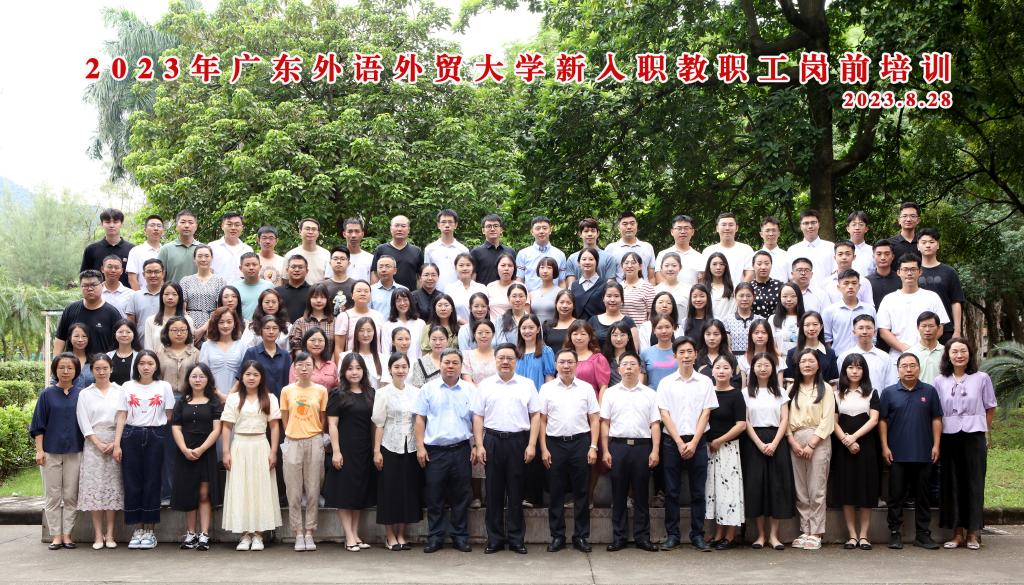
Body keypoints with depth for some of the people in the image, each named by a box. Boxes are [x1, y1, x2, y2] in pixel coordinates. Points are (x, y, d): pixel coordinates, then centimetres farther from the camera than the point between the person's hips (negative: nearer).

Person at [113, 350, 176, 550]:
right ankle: (138, 529, 10)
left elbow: (169, 416, 6)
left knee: (152, 483, 0)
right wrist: (117, 444, -2)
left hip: (155, 437, -1)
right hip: (131, 436, 1)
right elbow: (121, 417, 4)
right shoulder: (127, 387, 8)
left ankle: (150, 530, 8)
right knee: (132, 483, 0)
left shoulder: (164, 386, 5)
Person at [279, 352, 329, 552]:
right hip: (292, 443, 0)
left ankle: (309, 532, 10)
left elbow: (323, 419, 8)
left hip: (314, 443, 0)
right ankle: (298, 533, 9)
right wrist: (293, 434, 6)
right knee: (293, 491, 1)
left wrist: (314, 435, 4)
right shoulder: (287, 391, 3)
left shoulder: (321, 390, 2)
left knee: (313, 490, 1)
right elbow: (285, 419, 9)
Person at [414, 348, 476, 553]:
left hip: (461, 450, 1)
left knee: (461, 496, 6)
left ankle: (460, 537, 15)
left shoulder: (470, 390, 6)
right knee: (434, 497, 3)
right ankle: (435, 538, 12)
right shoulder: (428, 389, 5)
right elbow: (420, 419, 4)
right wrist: (420, 447, -3)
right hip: (434, 450, 0)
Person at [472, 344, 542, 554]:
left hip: (518, 440, 0)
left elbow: (535, 415, 4)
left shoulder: (527, 385, 6)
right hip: (492, 440, 1)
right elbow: (478, 417, 6)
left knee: (516, 492, 4)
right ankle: (494, 539, 13)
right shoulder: (485, 385, 7)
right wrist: (479, 446, -2)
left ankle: (516, 539, 13)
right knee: (494, 492, 5)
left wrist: (532, 445, -5)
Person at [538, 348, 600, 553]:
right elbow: (542, 420, 5)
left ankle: (581, 536, 13)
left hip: (580, 442, 0)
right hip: (555, 443, 0)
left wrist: (593, 447, -3)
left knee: (581, 493, 5)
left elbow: (595, 419, 5)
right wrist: (543, 449, -1)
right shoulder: (547, 389, 4)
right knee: (556, 493, 5)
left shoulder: (586, 388, 5)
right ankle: (557, 536, 14)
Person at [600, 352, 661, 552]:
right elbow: (605, 424, 5)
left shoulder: (650, 394, 7)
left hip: (642, 446, 0)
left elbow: (655, 424, 4)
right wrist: (605, 451, -1)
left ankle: (642, 537, 11)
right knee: (618, 495, 4)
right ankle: (618, 537, 10)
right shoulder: (610, 393, 6)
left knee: (641, 494, 5)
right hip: (618, 445, 0)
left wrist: (655, 451, -4)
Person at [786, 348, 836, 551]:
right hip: (795, 441, 4)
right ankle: (805, 531, 10)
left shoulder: (825, 389, 2)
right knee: (800, 491, 4)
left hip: (818, 441, -3)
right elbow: (787, 418, 7)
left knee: (816, 490, -4)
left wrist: (811, 444, -11)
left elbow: (827, 420, -5)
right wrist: (793, 442, -6)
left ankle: (816, 533, 0)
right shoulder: (792, 389, 13)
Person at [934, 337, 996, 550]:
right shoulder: (940, 381, 6)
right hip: (949, 437, 2)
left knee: (974, 483, 1)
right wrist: (937, 440, 3)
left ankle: (973, 533, 9)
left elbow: (990, 409, 8)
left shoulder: (982, 378, 2)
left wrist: (982, 429, 4)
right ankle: (958, 533, 9)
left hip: (974, 437, -1)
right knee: (952, 483, 2)